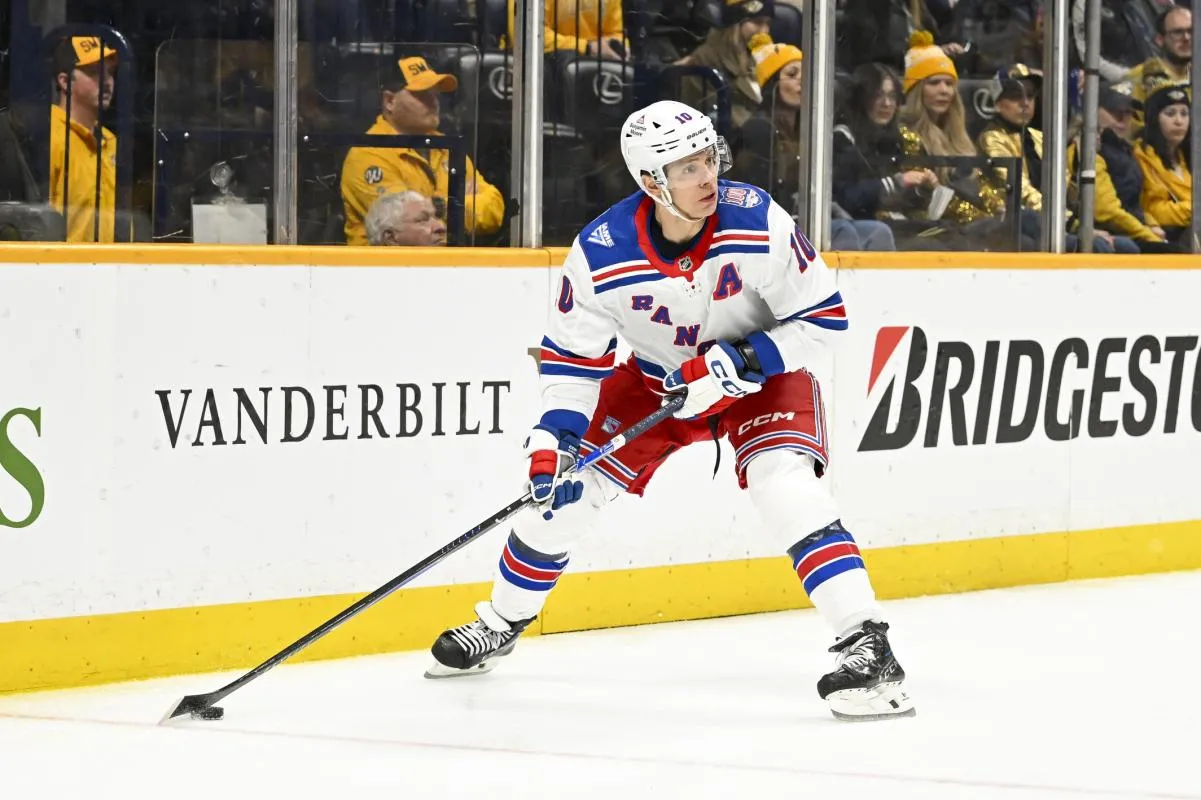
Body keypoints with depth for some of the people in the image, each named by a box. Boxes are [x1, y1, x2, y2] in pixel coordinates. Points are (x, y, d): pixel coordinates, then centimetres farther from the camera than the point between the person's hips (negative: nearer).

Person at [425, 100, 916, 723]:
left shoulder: (757, 224, -30)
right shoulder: (600, 253, -25)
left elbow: (823, 319, -21)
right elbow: (572, 357, -12)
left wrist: (737, 363, -30)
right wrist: (552, 439, -23)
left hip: (762, 374, -3)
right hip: (654, 378, 3)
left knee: (786, 486, -27)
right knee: (564, 488, 1)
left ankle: (866, 648, -25)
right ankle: (500, 625, 27)